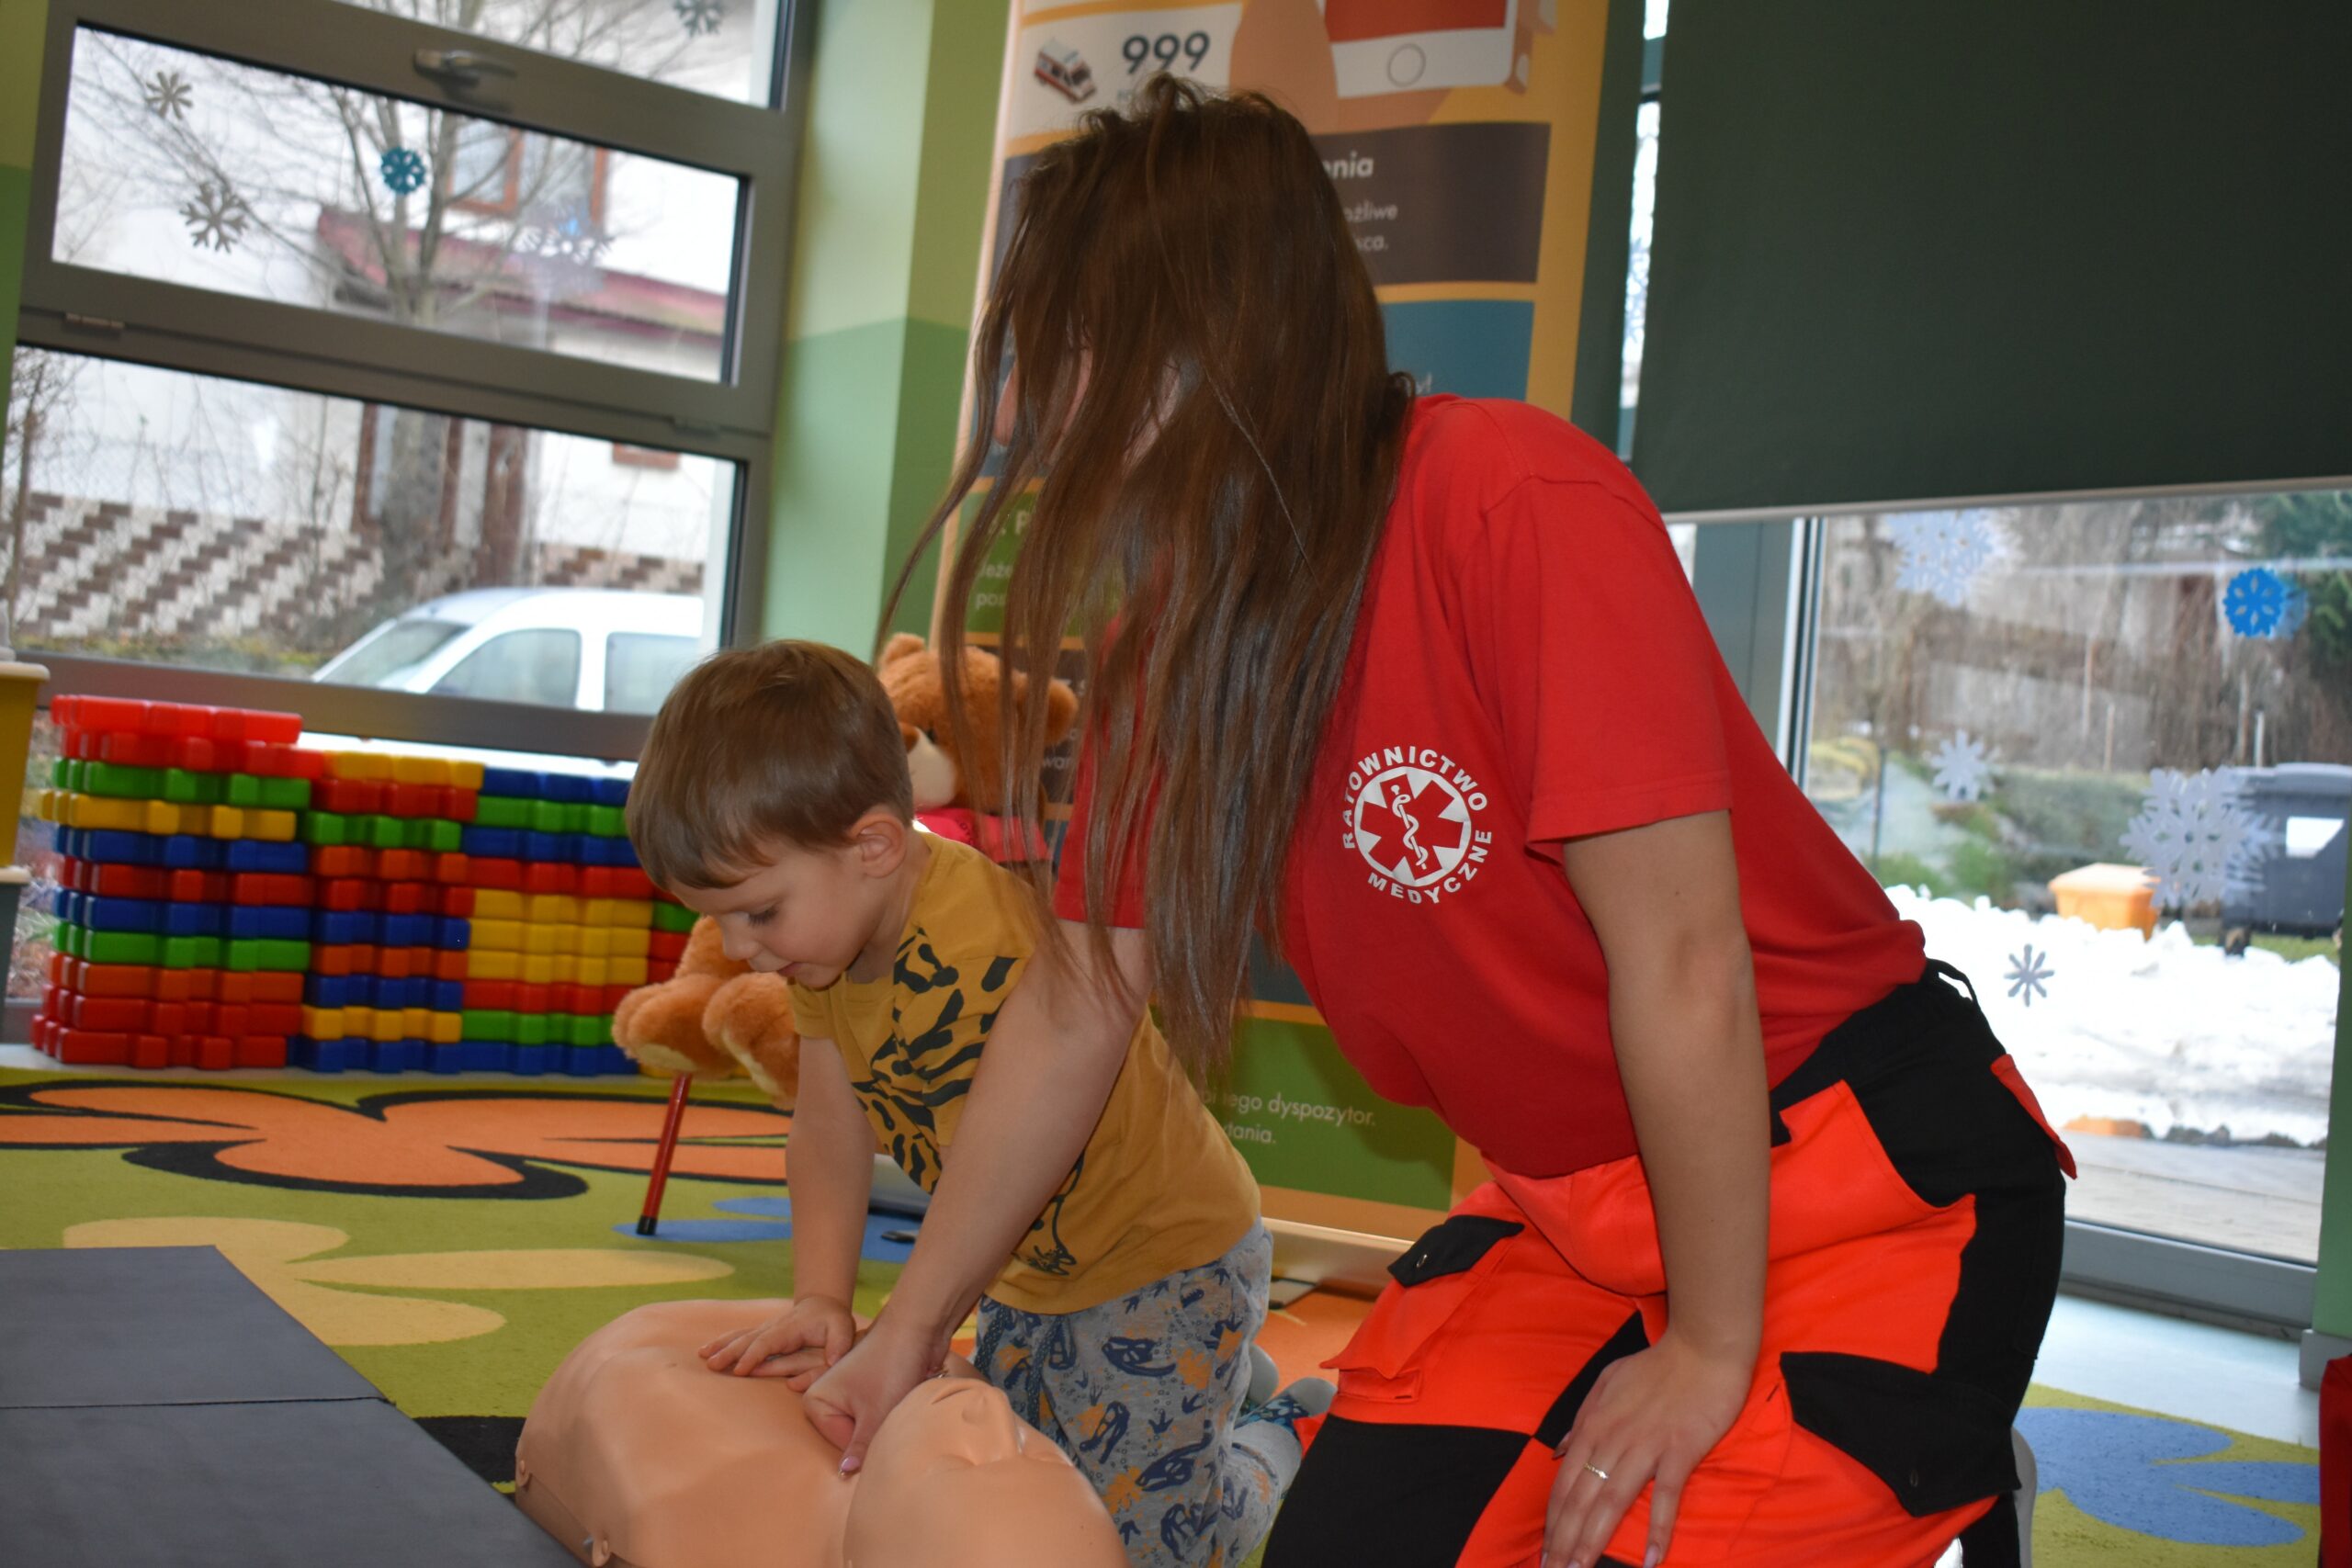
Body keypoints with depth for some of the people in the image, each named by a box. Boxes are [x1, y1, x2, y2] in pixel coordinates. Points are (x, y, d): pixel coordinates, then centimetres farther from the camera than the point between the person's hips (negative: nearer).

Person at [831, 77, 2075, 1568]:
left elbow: (1682, 961, -24)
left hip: (1874, 1178, -6)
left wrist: (1711, 1351, -15)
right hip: (1575, 1204, 7)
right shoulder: (1170, 636, -3)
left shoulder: (1517, 507, -27)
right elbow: (1073, 1010, 4)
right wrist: (912, 1325, 9)